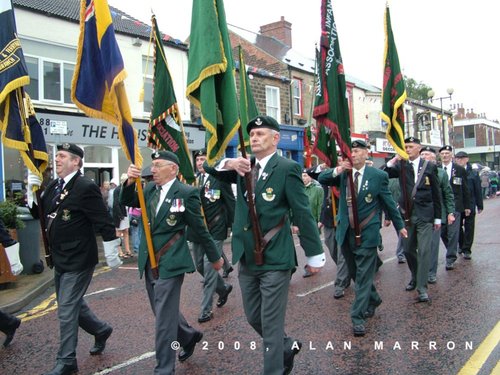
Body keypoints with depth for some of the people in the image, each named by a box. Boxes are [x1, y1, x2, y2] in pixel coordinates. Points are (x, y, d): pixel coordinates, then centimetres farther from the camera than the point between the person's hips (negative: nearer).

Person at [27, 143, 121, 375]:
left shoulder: (86, 187, -19)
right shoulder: (54, 186, 7)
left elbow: (104, 222, -18)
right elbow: (38, 212, 13)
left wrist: (111, 253, -14)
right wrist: (32, 190, -3)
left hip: (78, 261, -9)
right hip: (60, 260, 9)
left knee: (66, 310, -1)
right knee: (72, 304, 21)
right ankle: (101, 330, 43)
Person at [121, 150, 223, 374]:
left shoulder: (186, 193, -12)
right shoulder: (150, 188, 7)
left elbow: (200, 228, -6)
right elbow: (127, 202, 4)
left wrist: (215, 257, 3)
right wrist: (130, 182, -15)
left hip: (170, 263, -7)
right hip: (149, 262, 7)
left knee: (164, 318, -3)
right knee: (162, 312, 19)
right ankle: (189, 336, 44)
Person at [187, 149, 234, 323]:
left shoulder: (220, 179, -7)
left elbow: (230, 203, -4)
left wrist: (234, 226, -4)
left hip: (215, 230, -6)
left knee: (209, 267, -6)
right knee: (200, 266, 14)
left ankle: (206, 309, 4)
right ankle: (223, 288, 38)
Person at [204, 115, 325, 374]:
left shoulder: (287, 168, -9)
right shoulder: (244, 166, 8)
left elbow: (303, 213, -9)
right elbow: (210, 169, 3)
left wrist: (314, 255, -8)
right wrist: (229, 164, -19)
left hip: (275, 259, -7)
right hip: (246, 259, 7)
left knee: (271, 323, 2)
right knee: (254, 318, 19)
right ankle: (287, 347, 43)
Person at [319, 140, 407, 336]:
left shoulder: (378, 175, -4)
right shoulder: (343, 173, 5)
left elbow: (389, 202, 4)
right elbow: (321, 179, -2)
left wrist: (400, 226, 12)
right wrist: (337, 171, -19)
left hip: (367, 232, -4)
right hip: (346, 232, 4)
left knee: (364, 275, -2)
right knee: (355, 273, 18)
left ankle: (358, 317, 5)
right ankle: (373, 299, 41)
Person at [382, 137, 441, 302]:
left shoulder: (429, 167, 2)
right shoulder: (401, 166, 4)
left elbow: (436, 194, 5)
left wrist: (438, 217, 5)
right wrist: (394, 160, -19)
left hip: (425, 216, -2)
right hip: (407, 215, 2)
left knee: (424, 251, -7)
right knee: (408, 250, 12)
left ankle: (422, 288, -1)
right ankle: (415, 278, 35)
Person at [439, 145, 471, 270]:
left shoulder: (460, 170, 4)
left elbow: (465, 189, 7)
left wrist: (467, 206, 5)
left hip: (455, 205, -1)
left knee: (453, 233, -3)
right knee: (442, 232, 8)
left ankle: (450, 259, 5)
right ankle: (452, 252, 31)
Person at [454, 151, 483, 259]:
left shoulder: (473, 174, 0)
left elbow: (478, 190, 2)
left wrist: (480, 205, 1)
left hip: (470, 205, -1)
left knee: (469, 228, 3)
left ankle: (466, 250, 11)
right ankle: (461, 245, 31)